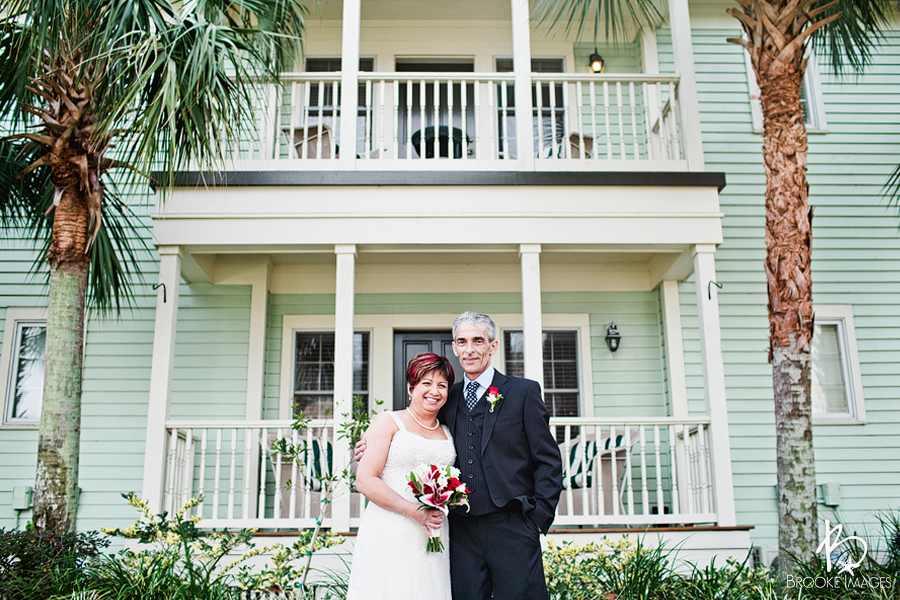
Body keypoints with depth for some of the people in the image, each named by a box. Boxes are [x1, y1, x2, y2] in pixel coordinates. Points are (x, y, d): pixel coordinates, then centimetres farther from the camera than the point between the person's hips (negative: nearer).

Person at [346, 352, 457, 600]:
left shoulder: (447, 433, 17)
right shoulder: (388, 422, 1)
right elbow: (365, 481, -8)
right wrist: (415, 511, -15)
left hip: (431, 540, 4)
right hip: (388, 538, -4)